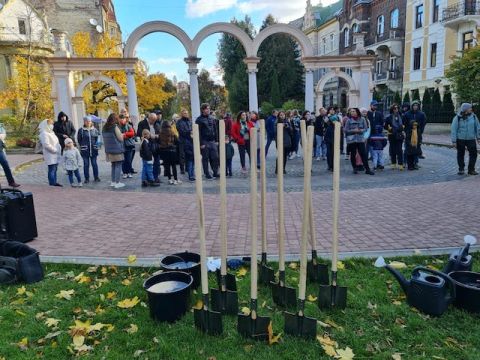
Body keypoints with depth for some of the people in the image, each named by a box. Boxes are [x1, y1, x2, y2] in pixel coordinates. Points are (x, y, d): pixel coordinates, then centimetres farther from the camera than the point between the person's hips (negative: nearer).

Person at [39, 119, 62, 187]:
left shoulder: (51, 132, 18)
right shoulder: (44, 134, -12)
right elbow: (46, 145, -21)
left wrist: (59, 149, 11)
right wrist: (55, 150, -16)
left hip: (55, 155, 9)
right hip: (50, 156, -9)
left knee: (55, 169, 13)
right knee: (52, 170, -6)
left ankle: (55, 182, 20)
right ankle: (52, 183, -1)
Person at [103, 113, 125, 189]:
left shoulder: (104, 128, 8)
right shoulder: (115, 127, -12)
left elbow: (105, 138, 16)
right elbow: (120, 138, -12)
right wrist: (122, 135, 9)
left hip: (109, 150, 7)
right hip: (117, 149, -7)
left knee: (113, 165, 16)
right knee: (118, 166, -2)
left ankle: (113, 182, 20)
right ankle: (117, 183, -3)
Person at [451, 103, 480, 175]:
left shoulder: (473, 116, 1)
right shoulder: (457, 118, -8)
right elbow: (453, 130, -6)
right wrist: (454, 141, -9)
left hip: (471, 139, 2)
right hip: (460, 139, -2)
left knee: (473, 154, 0)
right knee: (460, 154, 8)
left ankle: (471, 169, 13)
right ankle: (461, 169, 21)